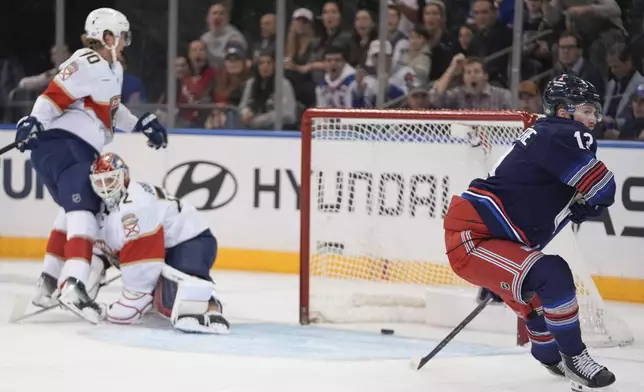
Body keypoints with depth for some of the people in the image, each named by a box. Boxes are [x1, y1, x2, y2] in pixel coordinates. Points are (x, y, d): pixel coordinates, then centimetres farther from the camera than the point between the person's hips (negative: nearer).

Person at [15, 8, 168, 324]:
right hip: (60, 144, -11)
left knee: (76, 210, 21)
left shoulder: (113, 70, 20)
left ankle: (49, 282, 25)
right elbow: (54, 95, -22)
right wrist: (34, 122, -34)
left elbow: (110, 109, 33)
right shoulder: (87, 64, -13)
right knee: (83, 209, -23)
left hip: (81, 152, 11)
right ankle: (73, 286, -38)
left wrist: (141, 124, 28)